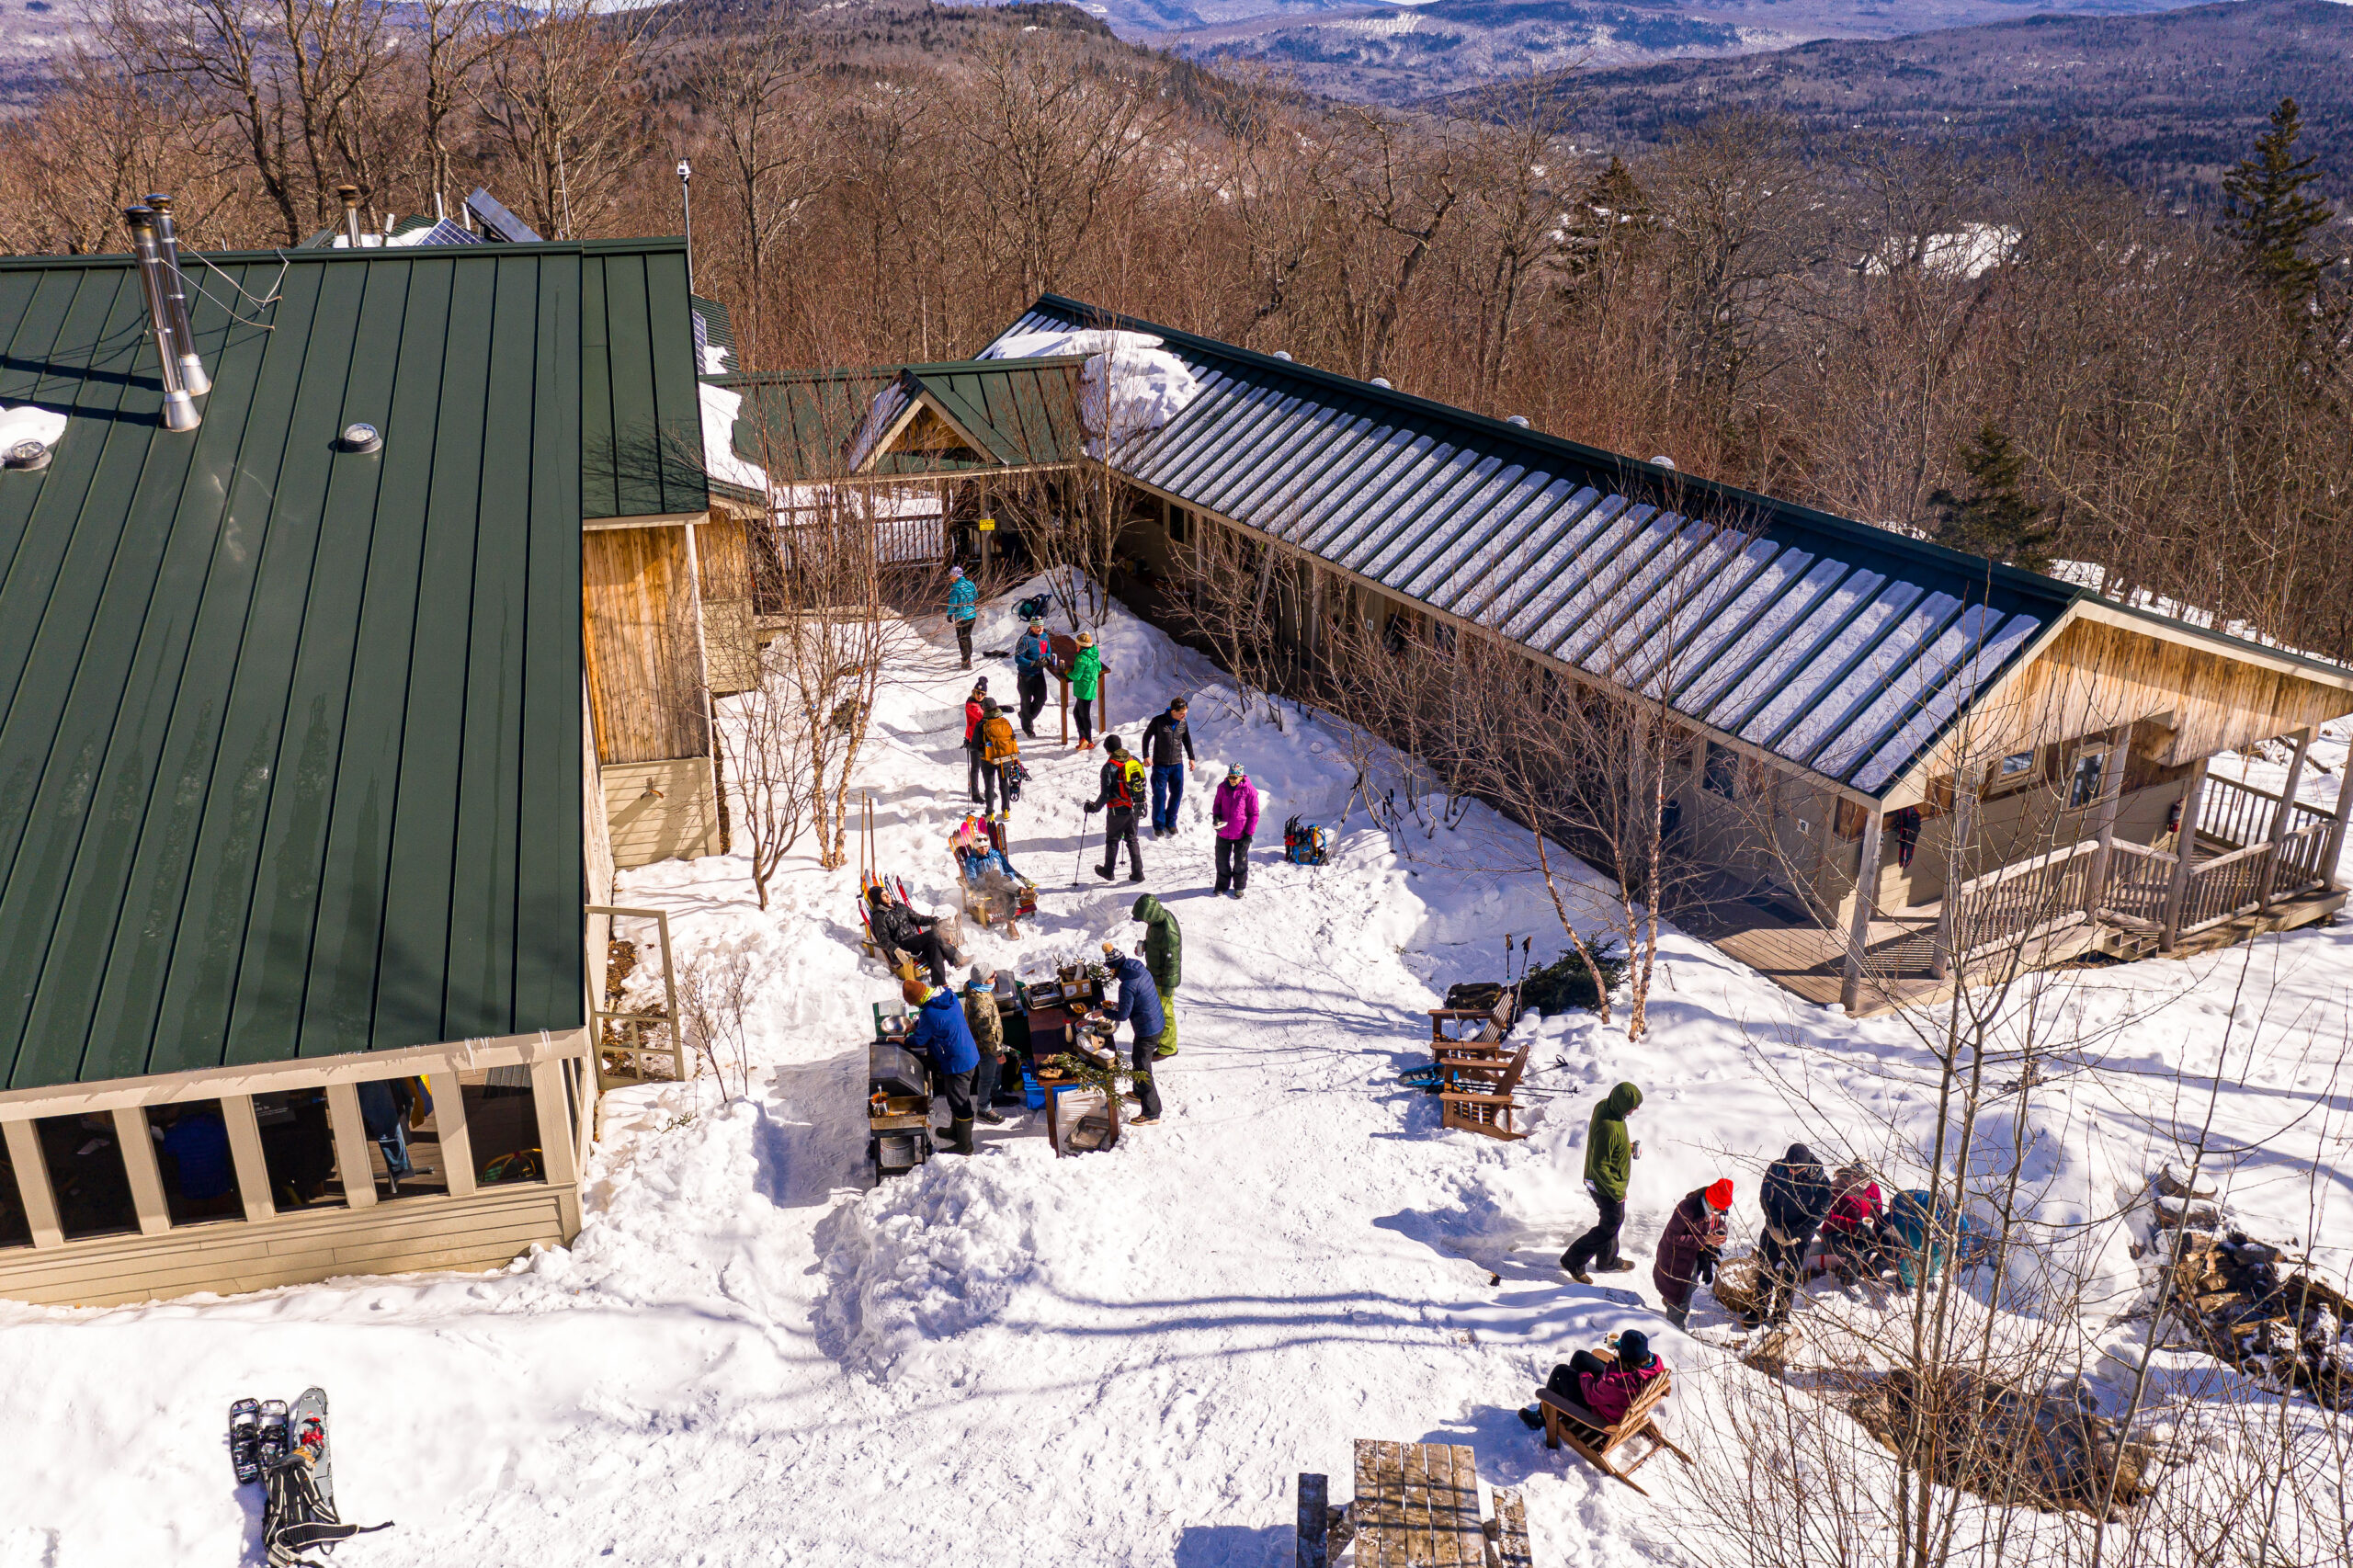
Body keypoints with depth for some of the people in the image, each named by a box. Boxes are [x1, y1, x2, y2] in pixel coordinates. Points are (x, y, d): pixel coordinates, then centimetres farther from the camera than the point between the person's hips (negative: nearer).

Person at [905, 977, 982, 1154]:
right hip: (970, 1056, 9)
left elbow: (919, 1040, -13)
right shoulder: (948, 995, -3)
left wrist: (904, 1040, 4)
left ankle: (964, 1146, 21)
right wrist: (917, 1024, 10)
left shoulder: (931, 1014, -29)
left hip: (957, 1064, -9)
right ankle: (955, 1131, 46)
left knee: (959, 1103, 7)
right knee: (956, 1099, 27)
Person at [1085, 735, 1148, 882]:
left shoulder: (1109, 767, -17)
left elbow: (1106, 794, -18)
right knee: (1132, 839, 16)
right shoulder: (1135, 761, 0)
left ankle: (1108, 871, 26)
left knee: (1112, 840, 13)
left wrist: (1095, 807, -4)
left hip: (1117, 811, -5)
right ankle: (1138, 872, 11)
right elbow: (1143, 784, 9)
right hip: (1134, 808, 5)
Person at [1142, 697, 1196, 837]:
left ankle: (1170, 822, 23)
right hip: (1160, 764, -4)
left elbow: (1187, 740, 17)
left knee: (1177, 793, 7)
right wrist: (1146, 756, -7)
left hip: (1177, 764, 4)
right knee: (1159, 795, -2)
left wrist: (1191, 757, 20)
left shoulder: (1183, 723, 0)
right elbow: (1146, 736, -1)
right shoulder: (1158, 721, -12)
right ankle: (1158, 825, 11)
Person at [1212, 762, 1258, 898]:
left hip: (1241, 834, -3)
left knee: (1240, 862, 12)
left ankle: (1239, 886, 29)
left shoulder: (1249, 790, -13)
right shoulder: (1223, 787, -3)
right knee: (1222, 860, 14)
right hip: (1223, 833, 3)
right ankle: (1222, 885, 31)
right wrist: (1216, 816, -8)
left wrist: (1249, 832, -9)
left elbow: (1254, 813, -7)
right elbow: (1217, 804, 13)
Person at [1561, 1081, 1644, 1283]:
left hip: (1605, 1182, 9)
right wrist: (1617, 1192, -20)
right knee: (1610, 1226, 6)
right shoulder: (1608, 1127, -36)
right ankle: (1573, 1260, 16)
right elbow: (1599, 1166, -30)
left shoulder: (1605, 1106, -8)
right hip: (1606, 1185, -9)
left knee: (1612, 1221, 25)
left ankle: (1608, 1260, 45)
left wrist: (1627, 1147, 5)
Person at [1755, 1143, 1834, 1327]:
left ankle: (1781, 1314, 25)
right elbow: (1766, 1198, -4)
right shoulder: (1776, 1169, -15)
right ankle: (1760, 1310, 21)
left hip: (1800, 1236, -2)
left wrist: (1790, 1234, -18)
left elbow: (1818, 1216, -14)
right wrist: (1775, 1227, -13)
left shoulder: (1821, 1182, -21)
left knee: (1789, 1276, 8)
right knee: (1764, 1269, 6)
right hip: (1774, 1229, 2)